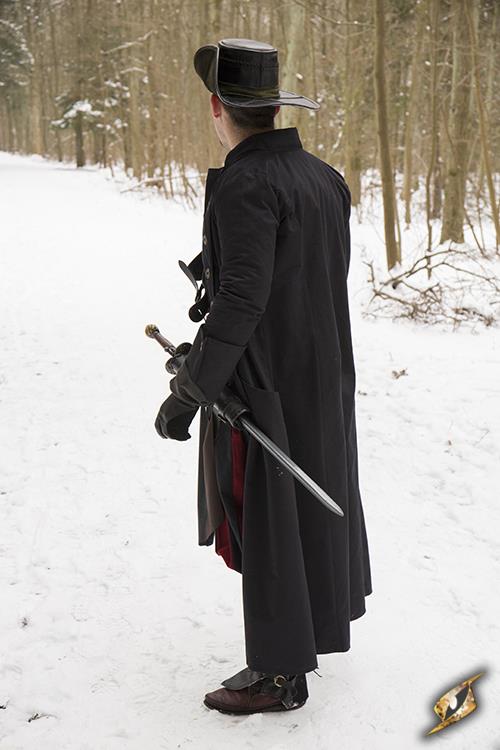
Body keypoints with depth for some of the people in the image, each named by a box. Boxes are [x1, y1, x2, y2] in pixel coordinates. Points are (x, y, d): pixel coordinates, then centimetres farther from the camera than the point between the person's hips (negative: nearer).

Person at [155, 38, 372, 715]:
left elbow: (241, 301, -27)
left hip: (263, 385, -8)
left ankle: (280, 673, 16)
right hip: (325, 373, 9)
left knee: (266, 521, 3)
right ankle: (324, 612, 44)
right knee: (317, 493, 23)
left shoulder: (244, 185, -21)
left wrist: (188, 392, -23)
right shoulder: (325, 178, 4)